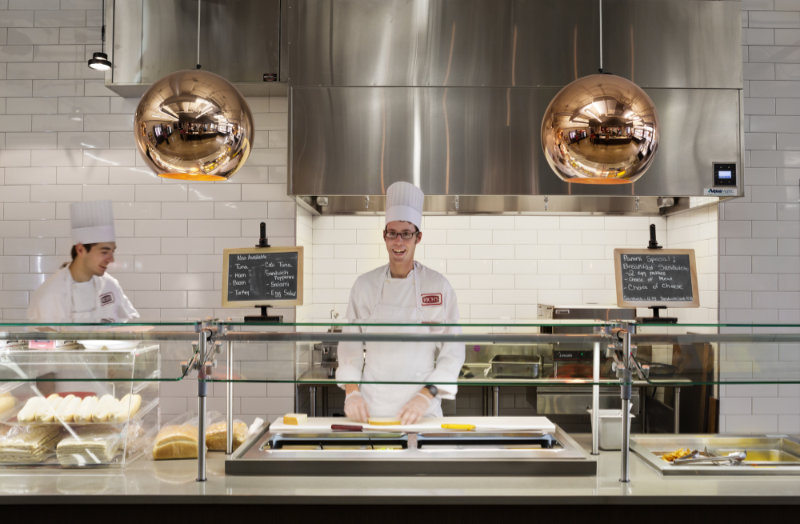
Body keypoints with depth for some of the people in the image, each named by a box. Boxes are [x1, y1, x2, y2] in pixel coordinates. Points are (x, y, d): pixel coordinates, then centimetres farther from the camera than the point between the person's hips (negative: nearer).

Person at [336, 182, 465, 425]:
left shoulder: (438, 286, -3)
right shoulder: (365, 285, 2)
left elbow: (453, 350, -4)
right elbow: (351, 344, 4)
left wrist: (426, 396, -13)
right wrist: (352, 392, -7)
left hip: (422, 408, -1)